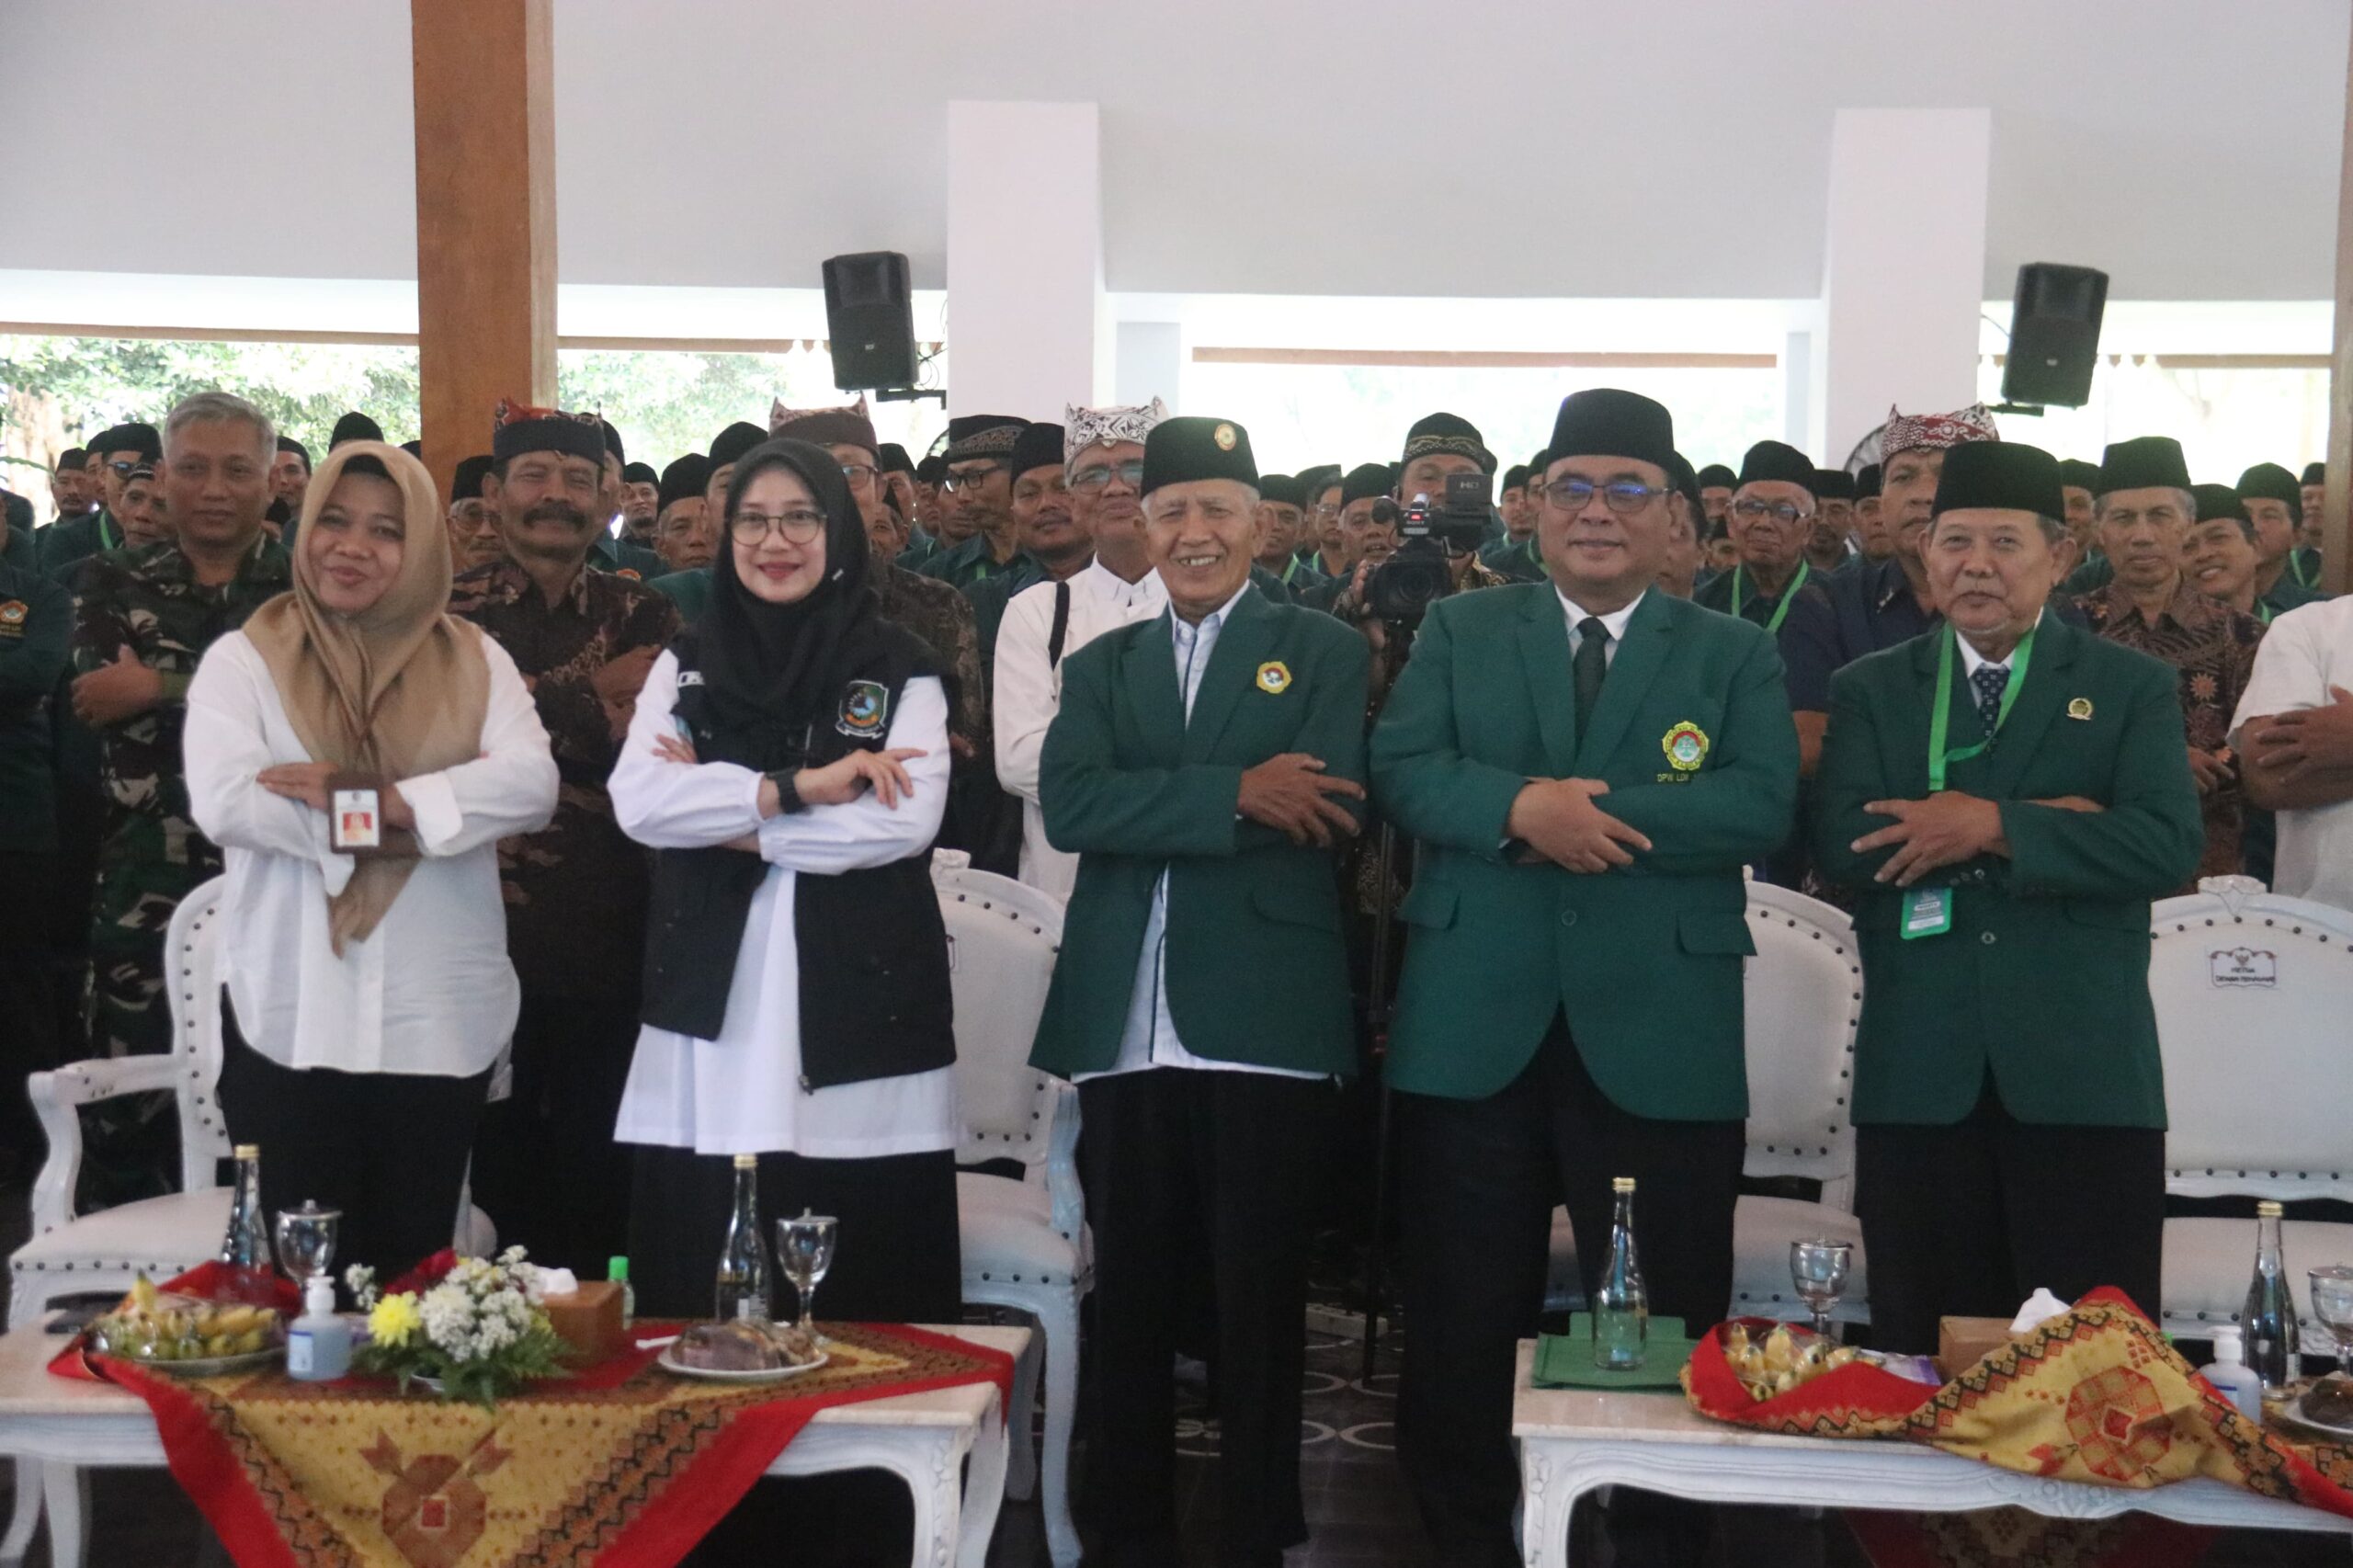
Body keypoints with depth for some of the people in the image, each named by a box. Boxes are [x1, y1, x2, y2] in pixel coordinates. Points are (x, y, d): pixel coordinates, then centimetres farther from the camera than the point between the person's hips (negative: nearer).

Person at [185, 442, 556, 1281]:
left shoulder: (473, 660, 7)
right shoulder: (244, 658, 2)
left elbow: (531, 785, -10)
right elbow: (223, 801, -15)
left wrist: (377, 797, -19)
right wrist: (421, 806, -14)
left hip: (440, 1018, 2)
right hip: (291, 1019, -2)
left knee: (413, 1270, 12)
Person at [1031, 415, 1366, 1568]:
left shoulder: (1323, 652, 6)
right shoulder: (1100, 667, 14)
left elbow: (1328, 808, -11)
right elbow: (1069, 807, -5)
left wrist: (1157, 808, -7)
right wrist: (1235, 793, -15)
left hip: (1267, 1018, -3)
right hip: (1126, 1023, 3)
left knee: (1260, 1298, 6)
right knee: (1129, 1296, 10)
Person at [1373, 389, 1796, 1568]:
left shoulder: (1736, 655, 7)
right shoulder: (1458, 631, 10)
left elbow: (1761, 806, -8)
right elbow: (1401, 770, -4)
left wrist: (1591, 811, -17)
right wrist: (1521, 806, -22)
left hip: (1659, 1038, 0)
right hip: (1476, 1030, 1)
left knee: (1665, 1325, 7)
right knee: (1464, 1316, 9)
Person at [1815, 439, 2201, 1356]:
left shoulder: (2133, 688, 7)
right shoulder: (1870, 690, 10)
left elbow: (2167, 846, -9)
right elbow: (1846, 846, -7)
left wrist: (1991, 825, -16)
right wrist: (2046, 821, -11)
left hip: (2083, 1075, -1)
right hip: (1918, 1076, 1)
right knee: (1923, 1353, 8)